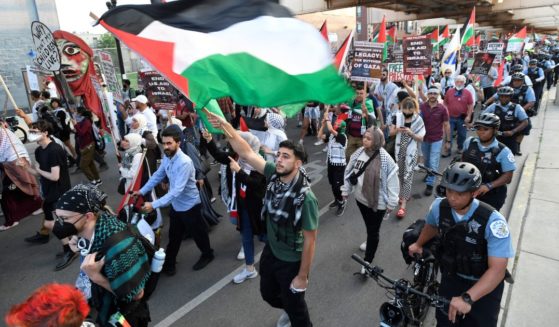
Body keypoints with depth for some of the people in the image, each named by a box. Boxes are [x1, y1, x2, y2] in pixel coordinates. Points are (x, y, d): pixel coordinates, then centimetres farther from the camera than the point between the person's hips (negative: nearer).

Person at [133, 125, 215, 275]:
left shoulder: (184, 162, -32)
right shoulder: (166, 157, -6)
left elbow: (177, 191, -36)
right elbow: (158, 175, 9)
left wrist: (154, 205, -38)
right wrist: (142, 191, 5)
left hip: (189, 205, -7)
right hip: (175, 204, 7)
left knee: (197, 232, 16)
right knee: (174, 236, 20)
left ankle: (207, 255, 40)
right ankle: (169, 263, 37)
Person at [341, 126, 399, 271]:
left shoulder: (385, 159, -23)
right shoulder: (358, 153, -7)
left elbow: (392, 181, -16)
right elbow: (349, 171, 4)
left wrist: (391, 202, -12)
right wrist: (345, 190, 9)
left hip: (378, 202, -5)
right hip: (361, 197, 6)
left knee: (374, 230, 5)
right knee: (368, 225, 28)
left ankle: (368, 262, 16)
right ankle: (370, 241, 56)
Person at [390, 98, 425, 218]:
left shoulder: (418, 120, -9)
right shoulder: (398, 116, -3)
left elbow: (421, 138, -7)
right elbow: (391, 133, 1)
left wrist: (411, 133, -24)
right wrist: (397, 129, -21)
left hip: (411, 152, -4)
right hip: (399, 150, 4)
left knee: (407, 176, -5)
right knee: (400, 174, 16)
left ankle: (403, 206, -5)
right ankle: (406, 194, 40)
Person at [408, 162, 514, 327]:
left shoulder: (493, 221, -28)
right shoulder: (439, 207, -16)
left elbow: (497, 269, -30)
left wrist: (467, 298, -40)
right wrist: (418, 244, 24)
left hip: (485, 286, -3)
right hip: (451, 278, 3)